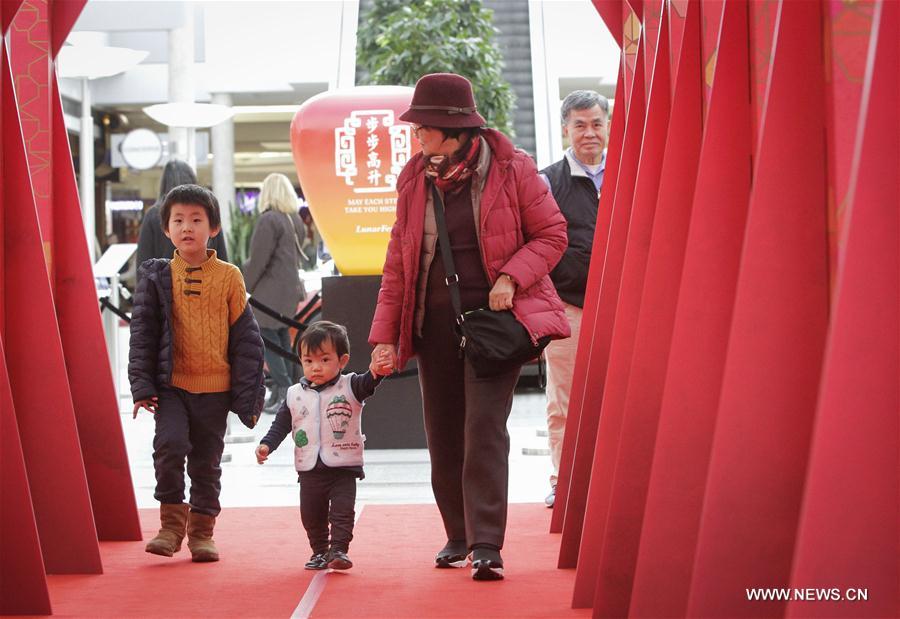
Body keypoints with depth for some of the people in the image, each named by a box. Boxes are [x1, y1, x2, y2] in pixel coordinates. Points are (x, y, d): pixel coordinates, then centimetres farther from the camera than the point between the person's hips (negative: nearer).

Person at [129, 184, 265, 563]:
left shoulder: (228, 277, 1)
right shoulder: (157, 277, 2)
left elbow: (245, 336, 4)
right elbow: (142, 333, 4)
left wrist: (248, 394, 1)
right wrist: (142, 386, -3)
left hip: (215, 389, 1)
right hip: (171, 386, -1)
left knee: (207, 463, 8)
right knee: (170, 445, -20)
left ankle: (201, 532, 21)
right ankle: (171, 524, -5)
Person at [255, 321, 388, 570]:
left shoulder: (349, 386, -6)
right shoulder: (295, 395, 4)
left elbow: (366, 384, -26)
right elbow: (280, 425, 10)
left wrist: (376, 373, -48)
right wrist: (266, 445, -4)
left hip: (344, 467, -3)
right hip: (310, 470, 3)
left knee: (342, 512, -9)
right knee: (311, 516, 11)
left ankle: (339, 550, -3)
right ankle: (319, 552, 25)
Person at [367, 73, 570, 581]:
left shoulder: (512, 169, -5)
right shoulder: (415, 180, 6)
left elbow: (552, 234, 0)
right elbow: (398, 262, 9)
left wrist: (510, 277, -16)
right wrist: (385, 335, 4)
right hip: (435, 320, 4)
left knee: (484, 427, -14)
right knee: (443, 434, 7)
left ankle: (487, 546, -14)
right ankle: (459, 538, 21)